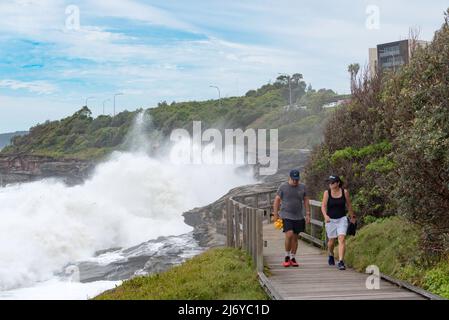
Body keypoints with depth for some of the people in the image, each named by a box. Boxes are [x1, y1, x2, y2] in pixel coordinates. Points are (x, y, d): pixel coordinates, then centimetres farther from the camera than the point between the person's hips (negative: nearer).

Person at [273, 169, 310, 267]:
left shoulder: (302, 187, 7)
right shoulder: (283, 187, -3)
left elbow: (306, 201, 12)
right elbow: (277, 200, 0)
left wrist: (308, 214, 7)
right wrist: (275, 214, -5)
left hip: (298, 217, 4)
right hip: (286, 216, -3)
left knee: (295, 238, 6)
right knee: (289, 235, -17)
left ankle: (293, 258, 17)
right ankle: (287, 257, -1)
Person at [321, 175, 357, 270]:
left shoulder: (345, 192, -5)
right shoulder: (327, 193, -6)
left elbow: (349, 205, 9)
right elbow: (323, 206, -11)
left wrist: (352, 217, 18)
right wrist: (325, 216, -30)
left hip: (342, 219, -1)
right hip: (330, 220, 1)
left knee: (342, 239, -15)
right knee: (332, 240, 13)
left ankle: (341, 261, -18)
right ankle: (331, 255, 43)